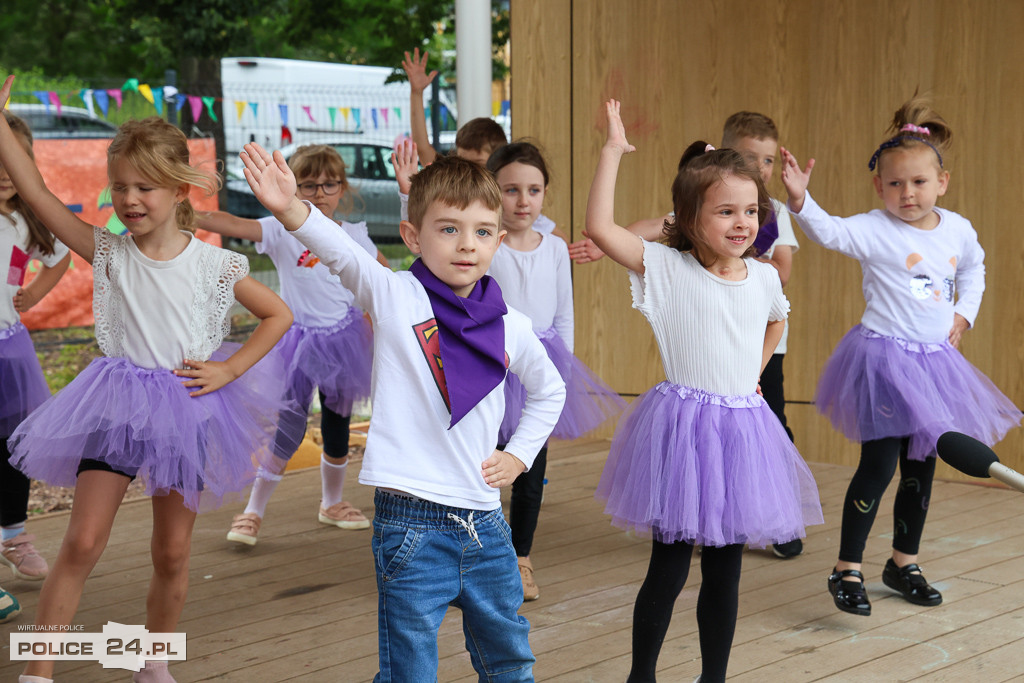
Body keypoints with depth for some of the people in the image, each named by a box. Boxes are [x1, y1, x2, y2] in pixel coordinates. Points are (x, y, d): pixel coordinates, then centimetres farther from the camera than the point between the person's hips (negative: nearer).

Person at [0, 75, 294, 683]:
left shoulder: (213, 265, -5)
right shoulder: (109, 252, -3)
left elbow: (279, 315, 4)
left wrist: (229, 369, -5)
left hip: (186, 408, 1)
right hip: (117, 406, 0)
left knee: (173, 554, 11)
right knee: (83, 542, -9)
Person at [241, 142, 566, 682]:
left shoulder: (510, 327, 5)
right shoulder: (393, 297, -7)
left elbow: (548, 390, 25)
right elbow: (340, 253, -27)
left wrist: (519, 455, 13)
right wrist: (290, 209, -44)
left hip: (484, 521, 5)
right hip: (411, 523, -4)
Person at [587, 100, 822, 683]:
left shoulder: (765, 277, 6)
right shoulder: (667, 269, -8)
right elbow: (600, 227, -20)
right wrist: (614, 151, -17)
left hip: (743, 427, 5)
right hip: (683, 426, -5)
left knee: (726, 571, 11)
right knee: (670, 568, 0)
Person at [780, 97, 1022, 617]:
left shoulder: (958, 230, 5)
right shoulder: (875, 231, -12)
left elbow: (973, 269, 26)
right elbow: (829, 232, -30)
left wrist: (963, 314, 12)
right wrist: (801, 200, -48)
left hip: (935, 360, 6)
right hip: (884, 357, -6)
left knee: (921, 464, 13)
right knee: (880, 463, -10)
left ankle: (903, 563, 27)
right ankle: (847, 570, 0)